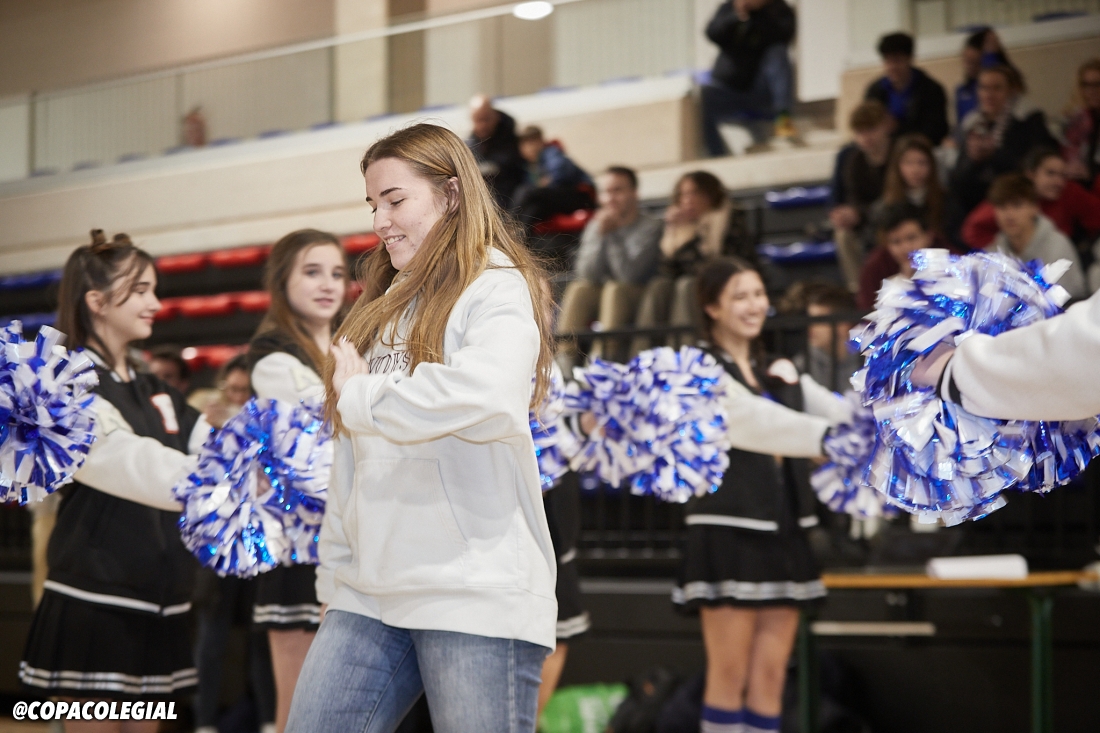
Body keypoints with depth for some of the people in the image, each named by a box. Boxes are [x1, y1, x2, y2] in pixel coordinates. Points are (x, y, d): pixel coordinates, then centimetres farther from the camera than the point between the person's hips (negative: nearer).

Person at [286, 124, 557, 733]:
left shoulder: (497, 289, -2)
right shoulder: (383, 307, 20)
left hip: (476, 593, -7)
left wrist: (361, 395, -12)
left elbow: (487, 394, -25)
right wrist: (335, 577, 14)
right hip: (368, 594, 7)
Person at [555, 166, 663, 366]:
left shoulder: (650, 227, -9)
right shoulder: (594, 226, 6)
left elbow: (628, 276, -20)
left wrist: (613, 235, -20)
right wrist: (600, 235, -16)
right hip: (600, 298, 4)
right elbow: (586, 275, -7)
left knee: (614, 289, -32)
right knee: (578, 289, -25)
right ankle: (565, 360, -31)